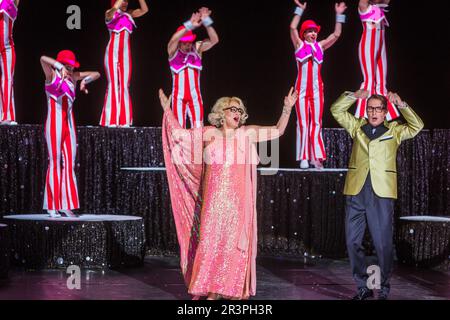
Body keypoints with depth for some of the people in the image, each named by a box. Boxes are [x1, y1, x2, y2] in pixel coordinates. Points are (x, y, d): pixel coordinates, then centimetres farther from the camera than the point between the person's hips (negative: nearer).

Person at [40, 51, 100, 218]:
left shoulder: (73, 77, 11)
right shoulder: (52, 76, -4)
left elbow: (96, 74, 14)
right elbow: (43, 58, -22)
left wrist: (85, 80, -4)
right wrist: (60, 67, -29)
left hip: (69, 125, 6)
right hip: (54, 124, -6)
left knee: (70, 164, 2)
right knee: (55, 163, -6)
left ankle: (66, 205, 4)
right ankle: (52, 206, -2)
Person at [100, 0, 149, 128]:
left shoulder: (129, 14, 13)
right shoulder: (110, 14, 0)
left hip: (125, 53, 4)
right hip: (113, 52, -4)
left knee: (125, 86, 3)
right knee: (113, 84, -7)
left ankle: (124, 121, 3)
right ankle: (111, 121, -8)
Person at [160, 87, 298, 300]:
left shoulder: (246, 134, 7)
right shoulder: (209, 134, 7)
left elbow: (278, 131, 8)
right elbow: (180, 134, 11)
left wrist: (287, 109, -2)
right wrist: (167, 110, 8)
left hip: (238, 198, 0)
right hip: (214, 197, 0)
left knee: (235, 241, 0)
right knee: (211, 240, -2)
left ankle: (236, 289, 7)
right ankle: (211, 289, 5)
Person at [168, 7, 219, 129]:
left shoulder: (197, 48, -3)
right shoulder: (173, 51, -7)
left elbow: (214, 40, -16)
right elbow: (173, 40, -29)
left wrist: (206, 21, -29)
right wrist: (190, 25, -41)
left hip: (195, 96, 1)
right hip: (179, 96, -1)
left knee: (198, 127, -3)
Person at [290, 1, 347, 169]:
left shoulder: (320, 46, 10)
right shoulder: (299, 45, 3)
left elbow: (336, 34, 7)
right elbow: (293, 27, -10)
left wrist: (339, 15, 4)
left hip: (317, 88, 3)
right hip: (302, 88, -3)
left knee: (316, 122, 2)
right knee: (303, 122, -2)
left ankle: (316, 157, 2)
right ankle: (304, 158, -1)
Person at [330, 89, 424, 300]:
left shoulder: (394, 131, 9)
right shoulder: (357, 127, 14)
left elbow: (417, 126, -2)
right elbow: (337, 110, 11)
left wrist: (401, 105, -9)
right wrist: (353, 96, -2)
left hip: (381, 194, -3)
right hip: (355, 193, 3)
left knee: (383, 244, -3)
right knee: (353, 242, 6)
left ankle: (384, 290, 8)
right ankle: (363, 287, 18)